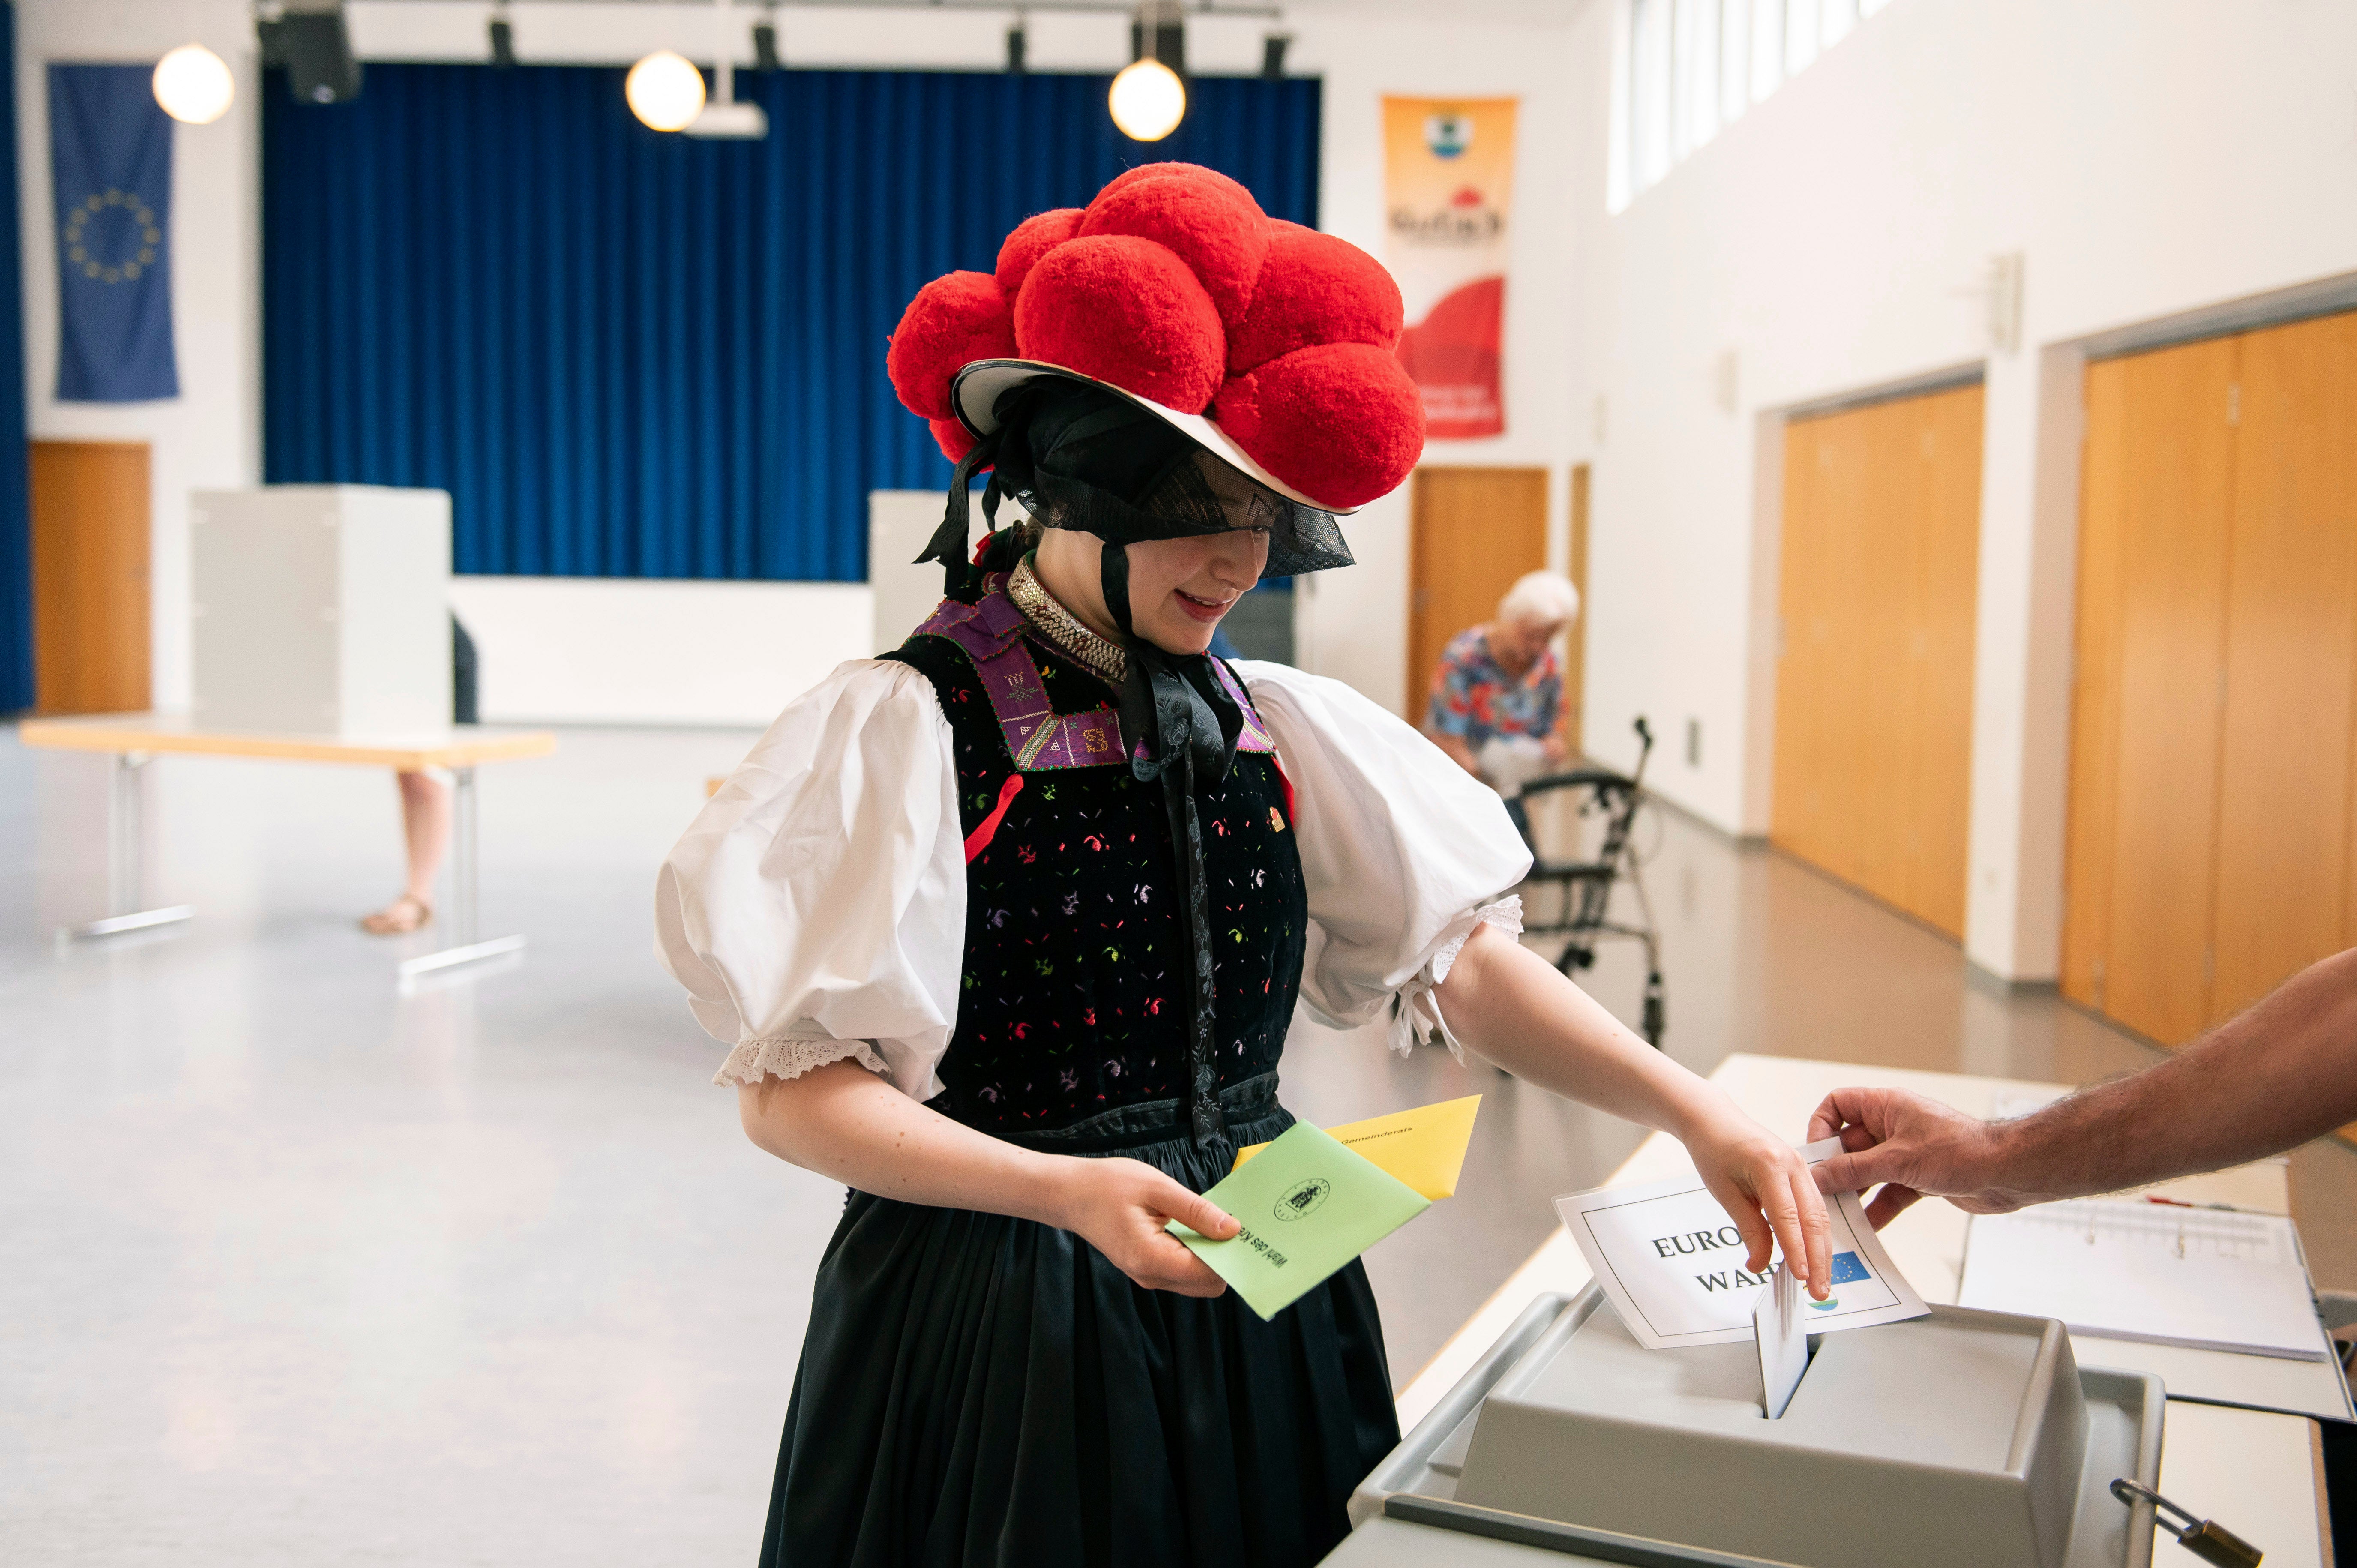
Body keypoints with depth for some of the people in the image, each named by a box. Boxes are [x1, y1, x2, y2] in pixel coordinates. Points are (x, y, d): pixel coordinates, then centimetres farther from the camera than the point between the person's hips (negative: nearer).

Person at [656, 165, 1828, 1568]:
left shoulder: (1277, 729, 2)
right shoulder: (910, 728, -14)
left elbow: (1462, 959, 2)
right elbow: (792, 1089, -16)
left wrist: (1695, 1113, -10)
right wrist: (1066, 1191, -28)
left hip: (1257, 1304, 5)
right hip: (1002, 1327, -5)